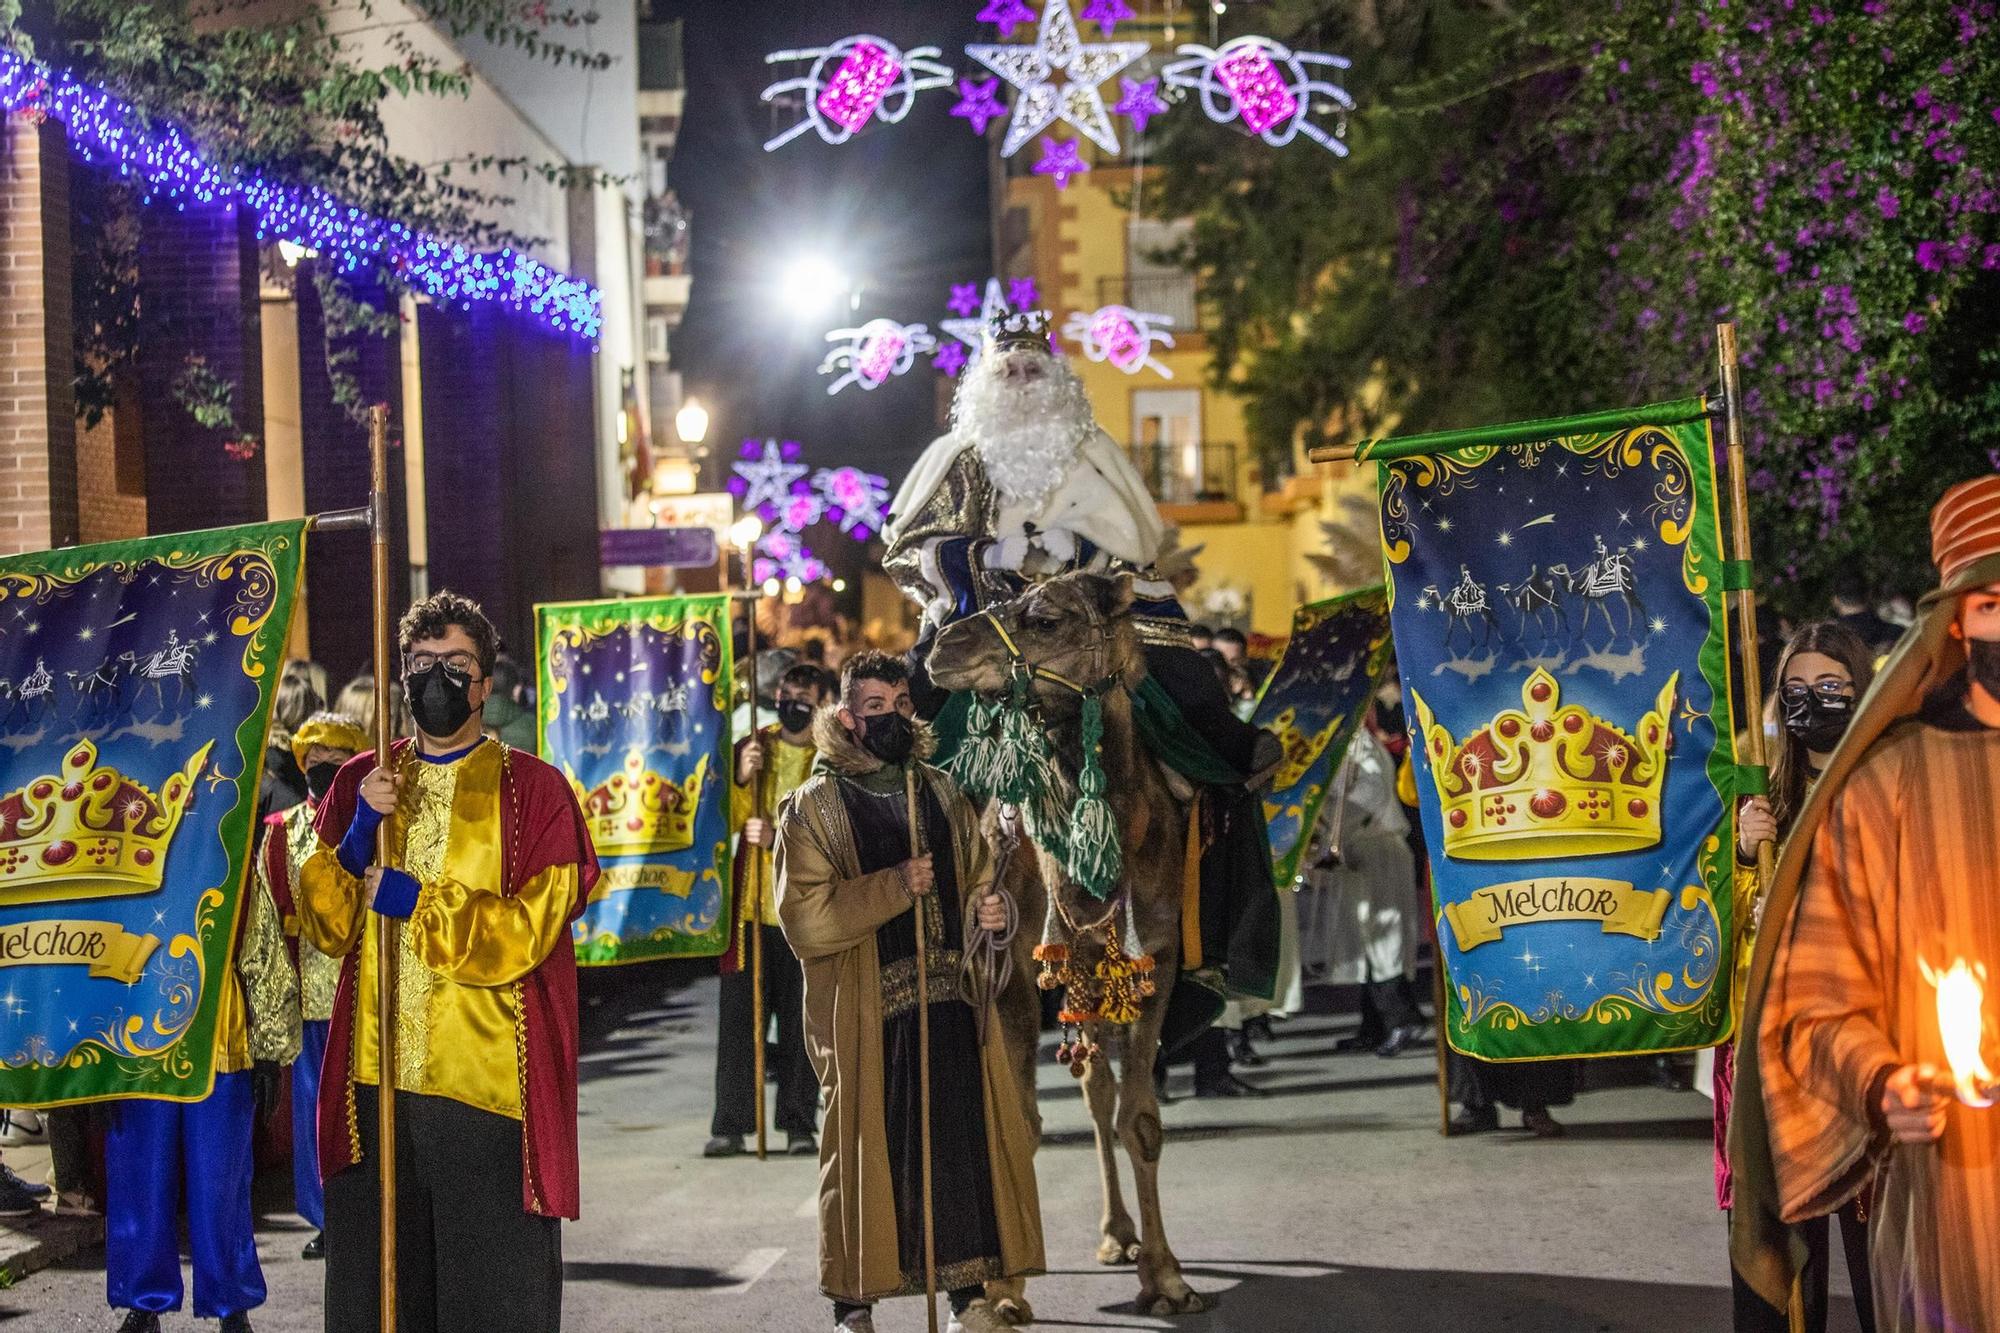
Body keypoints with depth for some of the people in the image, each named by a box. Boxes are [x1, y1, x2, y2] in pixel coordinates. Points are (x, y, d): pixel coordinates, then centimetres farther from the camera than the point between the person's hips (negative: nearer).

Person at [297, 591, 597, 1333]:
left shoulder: (531, 790, 1)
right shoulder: (361, 783, 13)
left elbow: (527, 931, -8)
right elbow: (324, 927, 6)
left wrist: (411, 903, -13)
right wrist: (359, 833, -9)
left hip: (489, 1084, -3)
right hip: (375, 1077, 4)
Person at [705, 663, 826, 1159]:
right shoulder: (751, 750, 11)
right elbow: (728, 822, 4)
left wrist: (779, 837, -19)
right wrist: (742, 780, -13)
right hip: (750, 908, 2)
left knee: (801, 1021, 1)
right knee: (738, 1016, -1)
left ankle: (800, 1125, 8)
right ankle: (730, 1125, 3)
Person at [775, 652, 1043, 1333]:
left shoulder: (942, 795, 13)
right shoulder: (814, 808, -2)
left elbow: (977, 881, 22)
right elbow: (804, 918, -12)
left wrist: (992, 910, -1)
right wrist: (892, 888, -20)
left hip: (950, 1004, 4)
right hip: (863, 1014, -4)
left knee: (963, 1138, 2)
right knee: (864, 1147, 0)